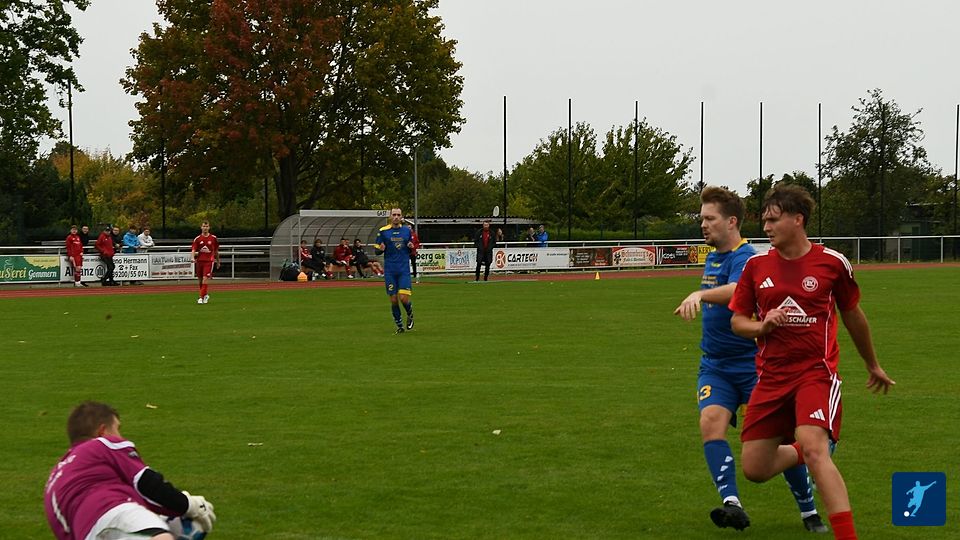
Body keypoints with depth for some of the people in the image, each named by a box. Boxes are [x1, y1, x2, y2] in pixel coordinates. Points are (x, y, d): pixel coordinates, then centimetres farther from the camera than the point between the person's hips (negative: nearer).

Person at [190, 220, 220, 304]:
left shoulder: (213, 238, 3)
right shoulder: (197, 239, 2)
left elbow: (216, 251, 13)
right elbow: (193, 250, -4)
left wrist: (218, 261, 18)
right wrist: (193, 258, -24)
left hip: (209, 261, -2)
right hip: (200, 261, 2)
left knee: (205, 278, -15)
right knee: (200, 280, 9)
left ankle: (201, 297, -14)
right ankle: (205, 295, 29)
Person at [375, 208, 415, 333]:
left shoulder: (407, 231, 7)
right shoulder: (383, 231, 2)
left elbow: (412, 251, 16)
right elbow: (377, 251, 5)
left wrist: (411, 247, -7)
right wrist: (380, 249, -18)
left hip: (404, 270, 0)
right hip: (389, 271, 0)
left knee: (404, 298, -11)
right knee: (393, 300, 0)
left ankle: (410, 315, 20)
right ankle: (399, 325, 16)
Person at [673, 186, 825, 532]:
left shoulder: (744, 258, -16)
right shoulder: (713, 258, 10)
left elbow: (735, 290, -41)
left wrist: (700, 294, -57)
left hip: (753, 364, -6)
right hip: (715, 366, 6)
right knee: (711, 420, -21)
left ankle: (809, 512, 15)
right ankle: (732, 503, -31)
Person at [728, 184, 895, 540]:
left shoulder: (832, 262, -2)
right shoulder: (756, 266, 4)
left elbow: (852, 316, 12)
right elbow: (737, 321, 11)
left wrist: (873, 366, 24)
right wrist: (762, 326, -13)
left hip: (816, 373, -4)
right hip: (771, 376, 4)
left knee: (813, 448, -27)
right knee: (754, 468, 3)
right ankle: (802, 452, 35)